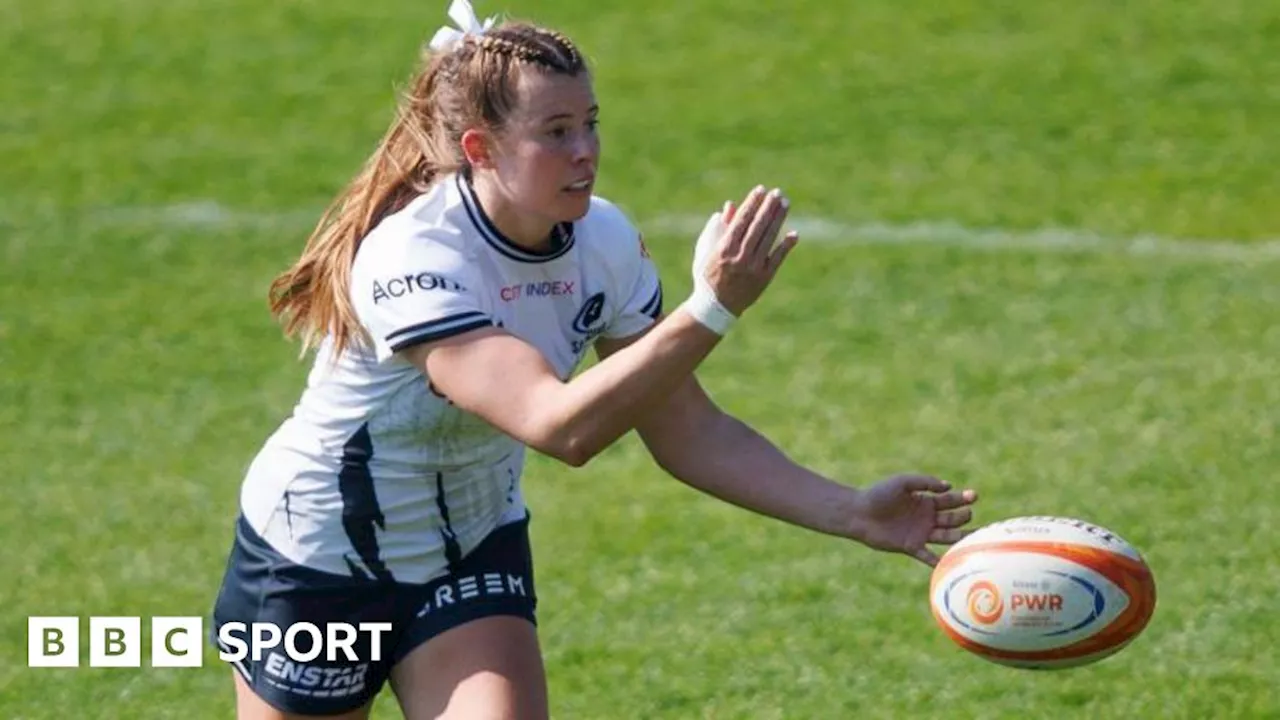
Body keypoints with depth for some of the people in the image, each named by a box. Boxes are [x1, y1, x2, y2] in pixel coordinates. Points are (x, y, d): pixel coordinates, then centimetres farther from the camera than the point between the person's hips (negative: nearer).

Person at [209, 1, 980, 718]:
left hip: (475, 555, 5)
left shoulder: (604, 243, -13)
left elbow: (686, 430, -8)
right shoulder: (412, 259, -33)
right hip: (316, 559, -5)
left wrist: (852, 511, -18)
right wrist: (713, 310, -51)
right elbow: (560, 426, -44)